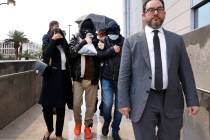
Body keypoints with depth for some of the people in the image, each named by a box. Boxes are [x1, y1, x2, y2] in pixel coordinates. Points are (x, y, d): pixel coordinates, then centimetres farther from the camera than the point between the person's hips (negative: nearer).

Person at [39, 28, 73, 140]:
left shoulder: (65, 47, 5)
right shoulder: (49, 47, 3)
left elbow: (69, 63, 3)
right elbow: (45, 56, -20)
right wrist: (53, 41, -19)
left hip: (62, 80, 0)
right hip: (50, 80, 0)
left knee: (60, 108, 8)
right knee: (46, 106, 4)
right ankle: (49, 129, 34)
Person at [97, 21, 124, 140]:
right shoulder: (104, 41, 4)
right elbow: (99, 54, -8)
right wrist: (112, 50, -14)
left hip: (121, 79, 0)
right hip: (107, 78, 0)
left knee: (119, 106, 7)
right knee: (107, 104, -3)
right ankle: (106, 121, 31)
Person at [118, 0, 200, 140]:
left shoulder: (177, 40, 11)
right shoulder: (131, 41, 5)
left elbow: (186, 72, 9)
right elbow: (124, 74, 1)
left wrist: (192, 100, 3)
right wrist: (124, 102, -6)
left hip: (171, 102, 2)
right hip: (142, 102, -2)